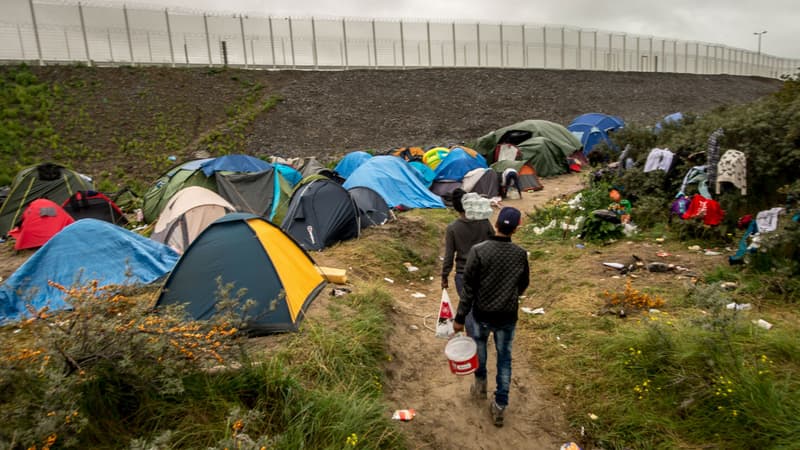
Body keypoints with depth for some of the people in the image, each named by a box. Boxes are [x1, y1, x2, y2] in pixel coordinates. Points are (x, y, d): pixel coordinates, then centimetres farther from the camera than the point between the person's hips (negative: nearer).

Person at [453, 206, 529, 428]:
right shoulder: (521, 254, -9)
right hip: (508, 316, 1)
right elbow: (523, 285, 7)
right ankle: (499, 406, 20)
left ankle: (480, 384, 43)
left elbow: (469, 288, -16)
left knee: (479, 345, 27)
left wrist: (460, 317, -7)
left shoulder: (478, 251, -18)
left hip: (482, 313, -1)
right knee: (504, 358, 15)